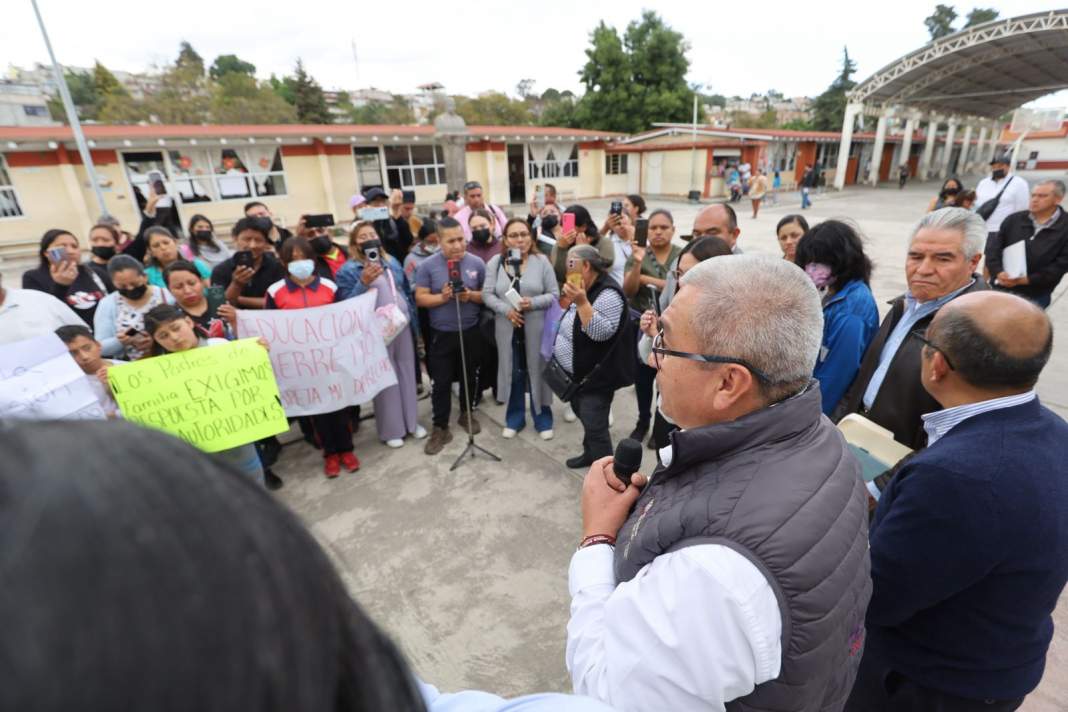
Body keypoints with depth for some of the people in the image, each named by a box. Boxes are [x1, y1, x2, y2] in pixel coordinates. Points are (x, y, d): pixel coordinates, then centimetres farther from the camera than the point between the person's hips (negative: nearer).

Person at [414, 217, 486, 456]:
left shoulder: (477, 263, -3)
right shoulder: (428, 266, -7)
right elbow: (420, 299, -6)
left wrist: (471, 295, -18)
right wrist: (442, 297, -23)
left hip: (471, 332, 2)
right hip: (441, 334, -2)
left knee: (469, 377, 16)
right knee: (441, 382, 3)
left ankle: (466, 414, 37)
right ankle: (440, 428, 14)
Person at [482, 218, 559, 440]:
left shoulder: (542, 261, -3)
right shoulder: (495, 262, 1)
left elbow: (554, 294, -4)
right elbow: (487, 294, -2)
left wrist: (532, 303, -20)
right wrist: (506, 309, -17)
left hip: (536, 328, -1)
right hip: (507, 328, 1)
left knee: (537, 371, 8)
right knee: (513, 373, 12)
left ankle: (542, 419, 26)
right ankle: (514, 418, 29)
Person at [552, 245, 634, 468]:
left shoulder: (608, 294, -21)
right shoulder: (587, 289, 9)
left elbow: (601, 332, -31)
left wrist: (581, 303, -35)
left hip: (596, 376, -10)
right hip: (579, 373, 10)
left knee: (595, 426, -5)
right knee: (584, 417, 21)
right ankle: (589, 454, 38)